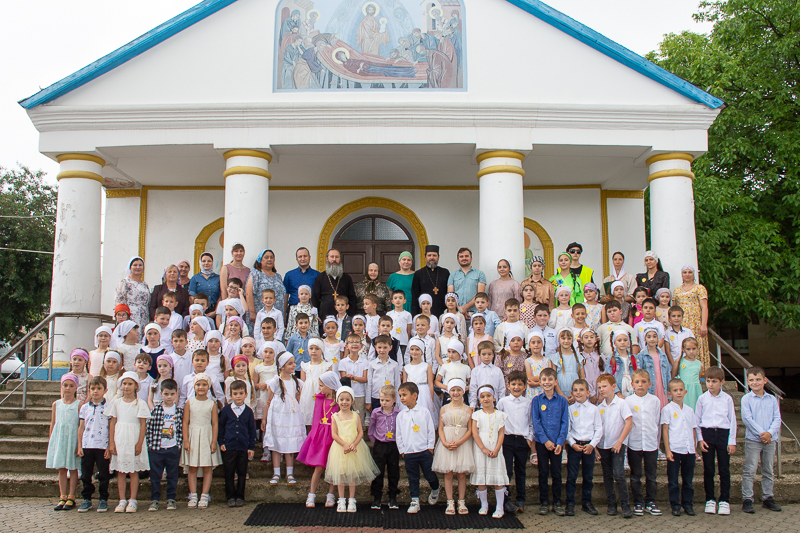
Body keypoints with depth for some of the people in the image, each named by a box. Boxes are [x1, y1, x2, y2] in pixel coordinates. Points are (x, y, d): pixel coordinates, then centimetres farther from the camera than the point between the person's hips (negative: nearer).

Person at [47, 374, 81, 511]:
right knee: (61, 469, 7)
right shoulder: (56, 404, 9)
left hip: (73, 438, -4)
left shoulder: (79, 404, -4)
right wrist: (51, 441, 9)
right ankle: (63, 497, 13)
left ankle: (71, 497, 10)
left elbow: (81, 425, -6)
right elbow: (53, 424, 14)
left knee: (73, 468, 3)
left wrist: (80, 443, -11)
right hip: (59, 438, 4)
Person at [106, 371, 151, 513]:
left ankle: (132, 501, 9)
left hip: (133, 441, -2)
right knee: (120, 472, 5)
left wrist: (139, 444, -8)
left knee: (133, 472, 2)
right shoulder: (116, 403, 6)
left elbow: (143, 424, -3)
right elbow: (112, 423, 6)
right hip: (119, 441, 2)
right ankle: (122, 501, 12)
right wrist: (111, 443, 0)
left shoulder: (140, 404, -1)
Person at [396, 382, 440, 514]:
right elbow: (399, 434, 9)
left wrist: (430, 447, -2)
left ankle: (435, 491, 35)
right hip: (409, 453, 2)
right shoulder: (401, 415, 4)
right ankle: (415, 501, 16)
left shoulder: (424, 412, -2)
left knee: (430, 475, 6)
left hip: (425, 451, -2)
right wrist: (402, 450, 5)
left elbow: (431, 431, 1)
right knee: (413, 478, 8)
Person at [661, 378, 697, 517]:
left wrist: (694, 450, 11)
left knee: (688, 479, 9)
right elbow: (665, 430, -3)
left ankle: (687, 503, 20)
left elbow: (693, 430, 15)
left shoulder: (690, 410, 12)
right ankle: (675, 505, 10)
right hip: (674, 449, -4)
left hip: (689, 449, 4)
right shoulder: (667, 409, -1)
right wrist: (667, 450, -9)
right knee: (673, 480, 2)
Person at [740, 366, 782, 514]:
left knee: (768, 471, 13)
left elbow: (777, 419, 1)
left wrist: (770, 433, -15)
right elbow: (747, 418, -12)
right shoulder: (746, 399, -4)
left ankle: (767, 498, 24)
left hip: (770, 440, 4)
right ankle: (747, 499, 1)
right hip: (752, 440, -4)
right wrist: (761, 433, -18)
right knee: (749, 470, -3)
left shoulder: (772, 399, 6)